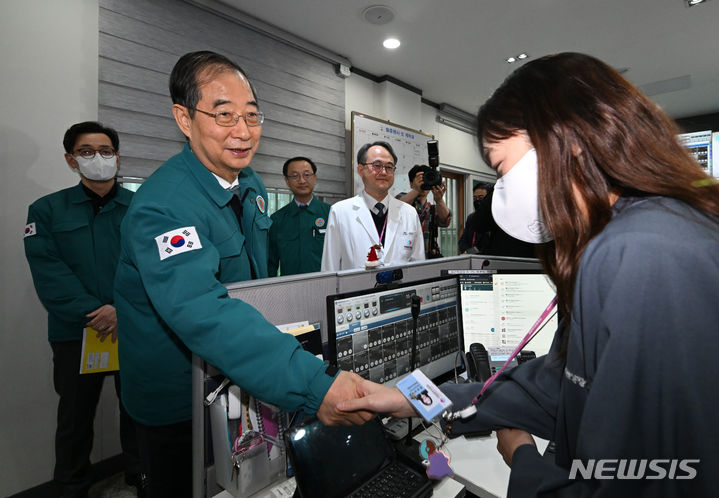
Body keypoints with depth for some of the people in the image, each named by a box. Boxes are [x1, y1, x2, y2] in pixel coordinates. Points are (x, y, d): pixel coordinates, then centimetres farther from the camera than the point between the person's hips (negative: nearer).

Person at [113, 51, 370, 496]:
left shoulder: (252, 185, -2)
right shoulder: (161, 207, -30)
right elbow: (201, 311, -45)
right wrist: (315, 385, -52)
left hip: (241, 383, 7)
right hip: (178, 405, -6)